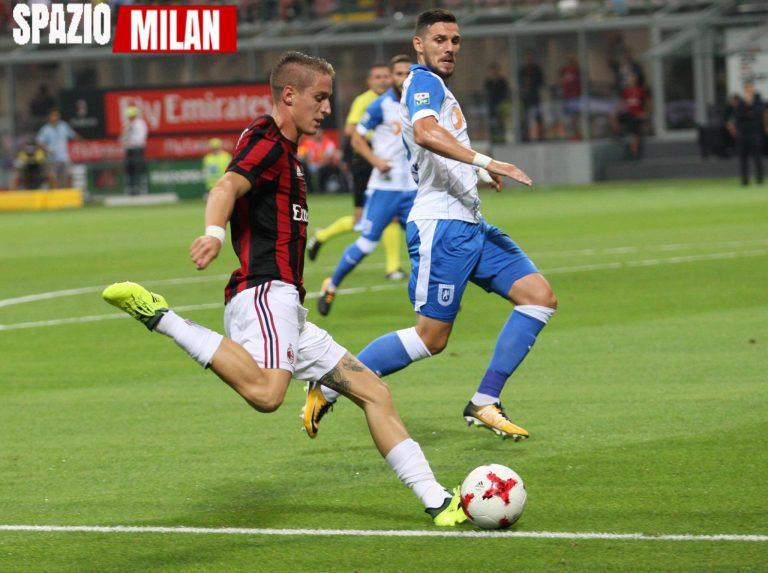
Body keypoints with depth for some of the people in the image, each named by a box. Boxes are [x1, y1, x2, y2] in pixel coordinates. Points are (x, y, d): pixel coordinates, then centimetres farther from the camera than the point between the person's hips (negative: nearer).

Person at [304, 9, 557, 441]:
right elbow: (426, 133, -29)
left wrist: (480, 175, 32)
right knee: (432, 337, -9)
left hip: (469, 225, 10)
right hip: (441, 225, -10)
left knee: (540, 296, -2)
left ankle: (485, 404, -3)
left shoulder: (441, 92, 22)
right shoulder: (424, 82, -8)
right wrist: (485, 163, -33)